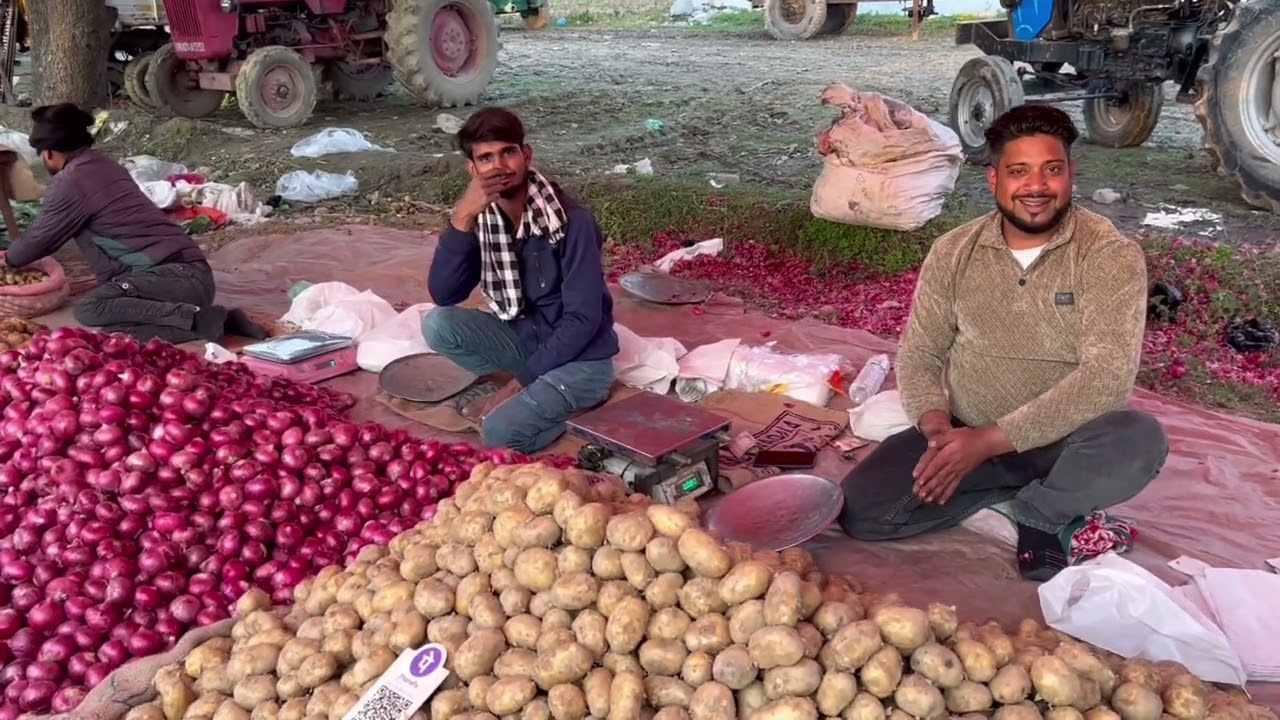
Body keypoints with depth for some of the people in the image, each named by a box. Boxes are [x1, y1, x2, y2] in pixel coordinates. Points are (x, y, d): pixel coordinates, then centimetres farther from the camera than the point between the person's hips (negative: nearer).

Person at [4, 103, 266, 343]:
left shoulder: (71, 181, -5)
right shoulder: (102, 165, 21)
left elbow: (40, 238, 8)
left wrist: (8, 258, 29)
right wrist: (16, 254, 46)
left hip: (178, 274, -9)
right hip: (188, 272, 9)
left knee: (88, 310, -20)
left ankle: (195, 317, -21)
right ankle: (217, 322, -1)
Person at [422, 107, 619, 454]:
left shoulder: (570, 219, -22)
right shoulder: (482, 215, -4)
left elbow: (583, 320, -22)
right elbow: (443, 295, -12)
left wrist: (522, 381, -20)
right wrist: (462, 219, -24)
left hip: (580, 358, -6)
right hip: (526, 338, 6)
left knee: (501, 430, -27)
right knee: (438, 324, -16)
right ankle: (529, 392, -1)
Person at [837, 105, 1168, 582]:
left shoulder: (1111, 255, -12)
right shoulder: (953, 252, 0)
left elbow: (1107, 375, -22)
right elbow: (919, 353, 4)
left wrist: (991, 440, -28)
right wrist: (936, 424, -18)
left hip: (1058, 441, -3)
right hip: (963, 436, 3)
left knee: (1138, 442, -35)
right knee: (861, 511, -17)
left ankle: (1034, 512, -3)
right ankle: (1050, 506, -2)